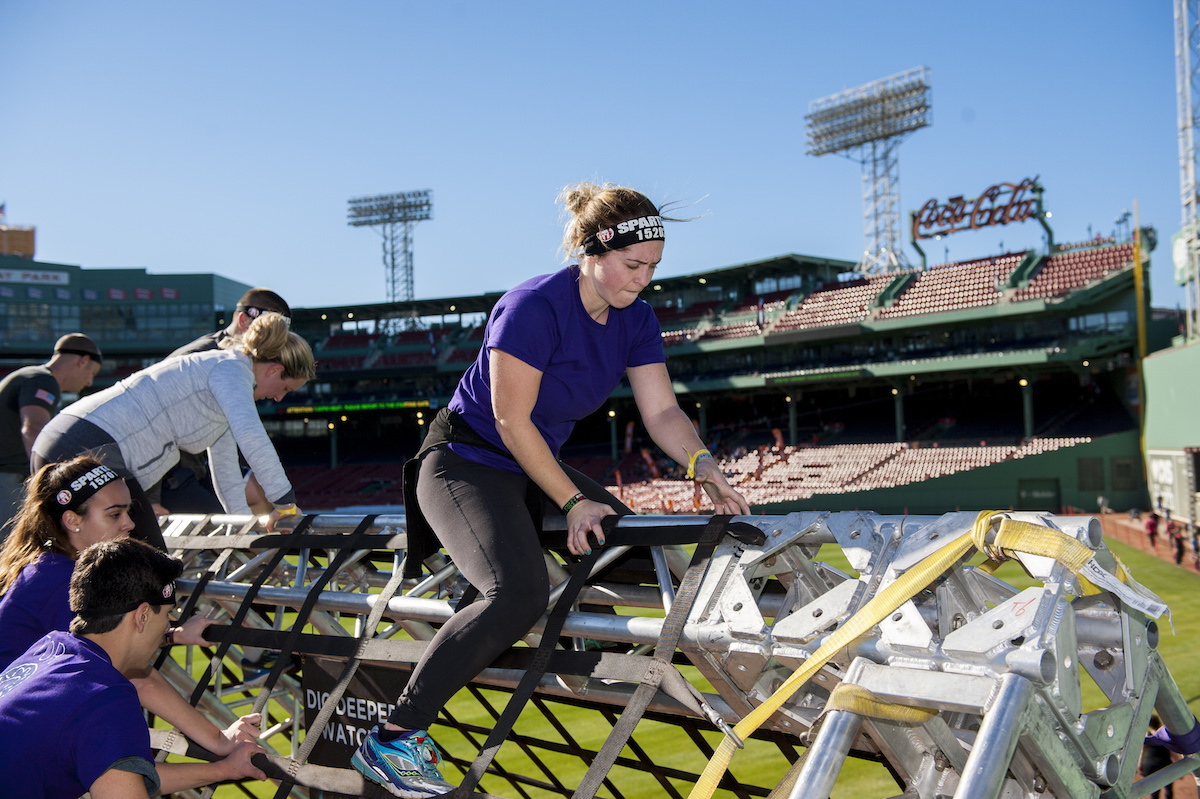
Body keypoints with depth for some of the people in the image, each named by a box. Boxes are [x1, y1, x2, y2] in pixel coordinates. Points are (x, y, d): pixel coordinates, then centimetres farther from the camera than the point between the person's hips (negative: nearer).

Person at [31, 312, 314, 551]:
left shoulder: (223, 370, 25)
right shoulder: (231, 368, -5)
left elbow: (225, 462, 34)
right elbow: (251, 438, -23)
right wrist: (286, 504, -17)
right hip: (94, 452, -11)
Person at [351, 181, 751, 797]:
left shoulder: (635, 319, 0)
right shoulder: (534, 308, -24)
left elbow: (661, 410, -1)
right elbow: (511, 421, -22)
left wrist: (702, 466, -19)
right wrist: (571, 502, -20)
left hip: (536, 468, 8)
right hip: (466, 463, -8)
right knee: (519, 594, -30)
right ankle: (393, 740, -23)